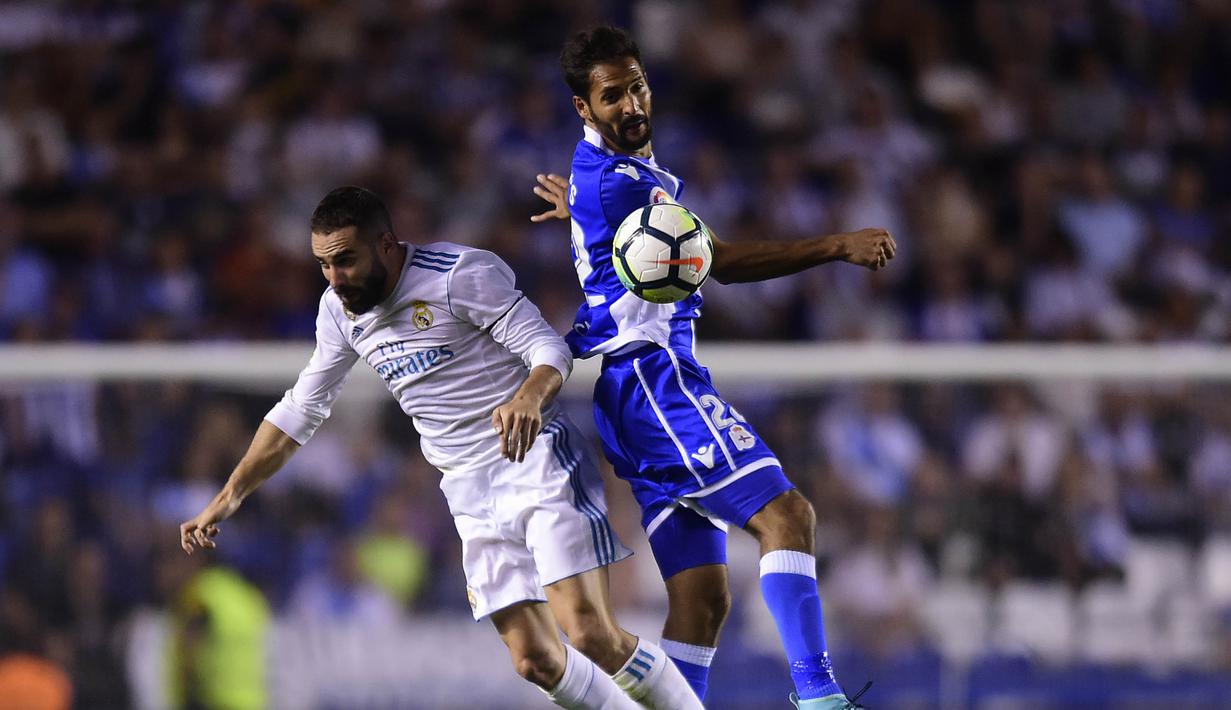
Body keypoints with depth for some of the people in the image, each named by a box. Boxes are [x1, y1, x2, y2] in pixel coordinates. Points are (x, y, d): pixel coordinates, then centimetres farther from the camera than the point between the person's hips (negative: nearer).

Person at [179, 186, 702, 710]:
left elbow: (550, 349, -15)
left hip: (537, 463, -6)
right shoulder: (340, 310, 7)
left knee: (591, 635, -20)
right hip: (471, 493, 6)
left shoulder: (458, 274, -13)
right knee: (535, 661, -7)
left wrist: (529, 398, -38)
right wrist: (228, 499, 12)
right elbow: (300, 411, 17)